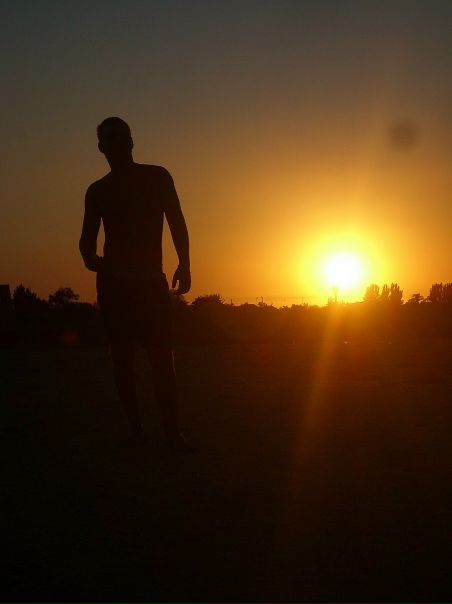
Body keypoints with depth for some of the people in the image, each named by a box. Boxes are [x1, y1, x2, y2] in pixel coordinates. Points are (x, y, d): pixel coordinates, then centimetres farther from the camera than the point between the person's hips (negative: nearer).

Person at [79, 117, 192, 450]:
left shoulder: (158, 177, 7)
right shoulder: (97, 190, 11)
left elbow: (177, 223, 2)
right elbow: (88, 238, 13)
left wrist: (184, 265, -9)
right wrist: (90, 258, -7)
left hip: (152, 281, -1)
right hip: (114, 283, 2)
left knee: (162, 359, -9)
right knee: (122, 359, 0)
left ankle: (172, 431, -8)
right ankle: (135, 429, 6)